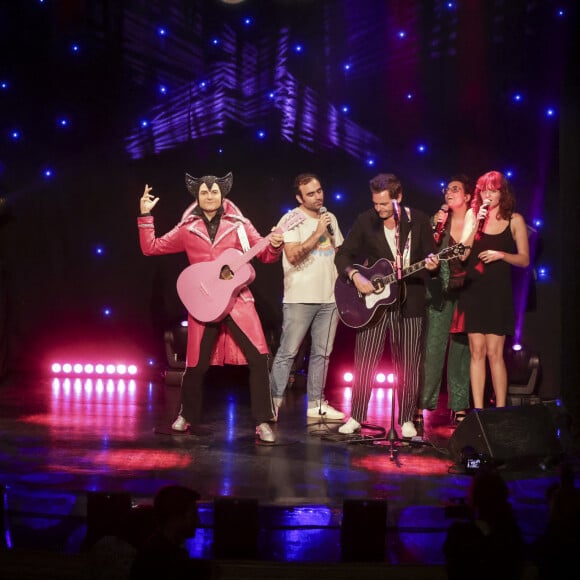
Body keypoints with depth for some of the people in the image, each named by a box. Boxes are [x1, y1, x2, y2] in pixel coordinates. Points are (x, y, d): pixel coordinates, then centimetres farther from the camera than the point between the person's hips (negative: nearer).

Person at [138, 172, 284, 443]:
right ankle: (187, 415, 31)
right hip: (203, 302, 1)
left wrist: (275, 245, -17)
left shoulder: (238, 224, 3)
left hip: (238, 299, 0)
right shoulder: (187, 228, 4)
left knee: (258, 358, -12)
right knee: (197, 364, 7)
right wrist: (145, 215, -3)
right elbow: (150, 248, 5)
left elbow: (265, 255, 5)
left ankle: (263, 422, -3)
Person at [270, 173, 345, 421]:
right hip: (299, 299, -6)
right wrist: (318, 233, -17)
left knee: (322, 353, 9)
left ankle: (316, 403, 17)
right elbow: (293, 256, -18)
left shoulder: (330, 218, 13)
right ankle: (273, 402, 1)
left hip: (329, 298, 6)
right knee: (287, 352, -5)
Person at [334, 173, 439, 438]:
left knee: (408, 365, 4)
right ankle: (356, 416, 13)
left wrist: (431, 264, -21)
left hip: (408, 301, 0)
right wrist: (355, 276, -14)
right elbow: (343, 254, 3)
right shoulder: (365, 221, 0)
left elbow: (431, 256, 2)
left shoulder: (418, 220, 0)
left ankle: (406, 419, 16)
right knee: (365, 362, 1)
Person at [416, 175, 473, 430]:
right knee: (433, 349, -3)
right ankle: (421, 406, 2)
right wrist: (436, 229, -11)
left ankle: (459, 407, 13)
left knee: (462, 349, 4)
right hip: (441, 291, 0)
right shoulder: (439, 221, 7)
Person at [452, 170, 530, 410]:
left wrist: (501, 255, -14)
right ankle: (478, 410, 7)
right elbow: (462, 254, -4)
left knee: (494, 353, -5)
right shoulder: (472, 214, 6)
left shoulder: (514, 220, 1)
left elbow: (524, 259, 2)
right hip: (473, 291, 2)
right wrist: (476, 223, -13)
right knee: (477, 351, 2)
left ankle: (500, 409, 4)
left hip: (499, 292, -2)